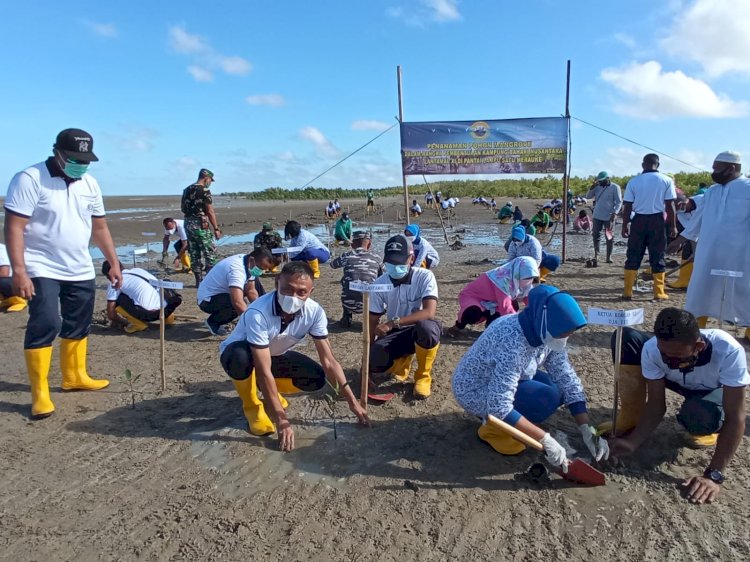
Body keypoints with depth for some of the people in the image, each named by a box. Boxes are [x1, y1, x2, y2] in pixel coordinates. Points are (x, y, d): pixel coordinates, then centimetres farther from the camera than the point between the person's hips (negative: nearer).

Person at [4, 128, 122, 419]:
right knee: (45, 325, -13)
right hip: (42, 270, -6)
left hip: (81, 271, 6)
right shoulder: (29, 179, -12)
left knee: (79, 325, 13)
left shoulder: (89, 183, 7)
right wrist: (18, 271, -23)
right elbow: (14, 227, -17)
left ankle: (74, 376, 30)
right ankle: (39, 393, -4)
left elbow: (99, 227, 14)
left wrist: (114, 263, 12)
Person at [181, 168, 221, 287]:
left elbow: (182, 208, 17)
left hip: (188, 224, 8)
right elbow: (210, 211, -13)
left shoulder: (187, 190, 12)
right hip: (200, 225, -8)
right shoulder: (205, 191, -11)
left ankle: (199, 281, 13)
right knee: (210, 252, -1)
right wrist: (216, 228, -11)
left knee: (195, 253, 10)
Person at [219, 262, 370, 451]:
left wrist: (352, 401, -22)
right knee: (241, 357, -40)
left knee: (316, 378, -18)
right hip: (238, 352, -4)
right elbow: (264, 371, -37)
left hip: (275, 355, 4)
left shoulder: (314, 311, -23)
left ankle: (268, 389, 12)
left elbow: (328, 360, -18)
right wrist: (282, 421, -37)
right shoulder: (258, 313, -38)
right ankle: (252, 407, -8)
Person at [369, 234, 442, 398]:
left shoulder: (425, 277, -19)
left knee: (426, 326, -39)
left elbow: (429, 312, -33)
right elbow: (372, 323, -5)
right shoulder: (380, 284, -11)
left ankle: (423, 375, -10)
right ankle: (402, 361, 12)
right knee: (375, 361, -27)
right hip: (395, 334, 2)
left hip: (420, 330, -2)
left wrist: (393, 323, -40)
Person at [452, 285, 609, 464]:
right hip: (475, 390, -8)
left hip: (503, 381, 8)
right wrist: (546, 440, -37)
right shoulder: (512, 341, -37)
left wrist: (587, 429, -17)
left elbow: (567, 378, -9)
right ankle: (493, 428, -4)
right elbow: (499, 406, -39)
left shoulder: (546, 333, -12)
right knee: (548, 397, -24)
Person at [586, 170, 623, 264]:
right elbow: (588, 197, 7)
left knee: (609, 237, -1)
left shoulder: (615, 187, -6)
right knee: (596, 235, 9)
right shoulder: (597, 186, 7)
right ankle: (596, 255, 19)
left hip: (609, 217, -4)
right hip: (597, 216, 5)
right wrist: (592, 188, -10)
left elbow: (619, 202, -9)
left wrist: (615, 213, -20)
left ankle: (609, 256, 5)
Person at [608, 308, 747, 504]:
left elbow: (735, 418, -38)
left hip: (716, 391, -2)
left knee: (696, 416, -40)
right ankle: (631, 420, -6)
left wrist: (713, 475, -42)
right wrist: (632, 442, -38)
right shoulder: (652, 349, -32)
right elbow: (656, 406, -23)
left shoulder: (728, 351, -41)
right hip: (683, 383, 3)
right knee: (625, 337, -24)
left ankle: (710, 428, 2)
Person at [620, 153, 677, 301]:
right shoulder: (666, 181, 0)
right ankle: (659, 293, 8)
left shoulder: (633, 181, 1)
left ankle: (627, 292, 5)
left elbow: (627, 206, 0)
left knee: (633, 256, 6)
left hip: (639, 220, 1)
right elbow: (670, 205, -3)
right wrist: (673, 225, 4)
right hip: (657, 220, 0)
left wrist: (625, 225, 7)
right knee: (657, 256, 6)